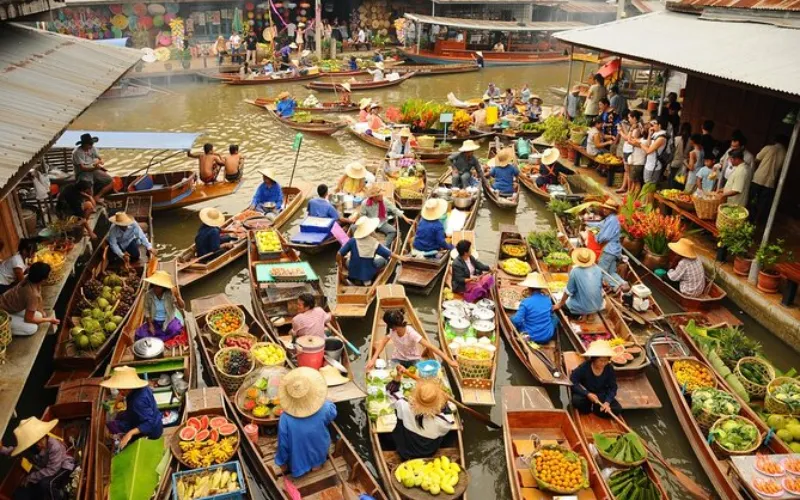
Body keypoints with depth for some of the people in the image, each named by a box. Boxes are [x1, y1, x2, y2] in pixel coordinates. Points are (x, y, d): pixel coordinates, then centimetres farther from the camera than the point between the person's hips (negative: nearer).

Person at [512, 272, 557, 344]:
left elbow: (516, 320, -21)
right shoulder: (548, 299, -3)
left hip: (531, 337, -3)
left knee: (512, 319, 19)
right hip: (547, 337, 3)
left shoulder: (526, 302, -18)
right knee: (555, 316, 29)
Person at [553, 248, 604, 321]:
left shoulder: (575, 271, -19)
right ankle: (586, 313, 10)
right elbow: (601, 287, 8)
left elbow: (568, 292, -11)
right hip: (597, 306, 5)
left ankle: (582, 314, 3)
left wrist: (560, 304, 4)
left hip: (581, 307, -5)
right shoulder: (598, 270, -6)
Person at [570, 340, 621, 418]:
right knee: (576, 400, -36)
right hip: (585, 394, -3)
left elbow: (613, 388, -9)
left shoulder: (609, 369, -14)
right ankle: (588, 407, -2)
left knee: (617, 409, -20)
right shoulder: (584, 367, -22)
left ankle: (594, 408, 1)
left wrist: (607, 402, -26)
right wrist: (587, 394, -33)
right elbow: (572, 381, -24)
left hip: (601, 396, 3)